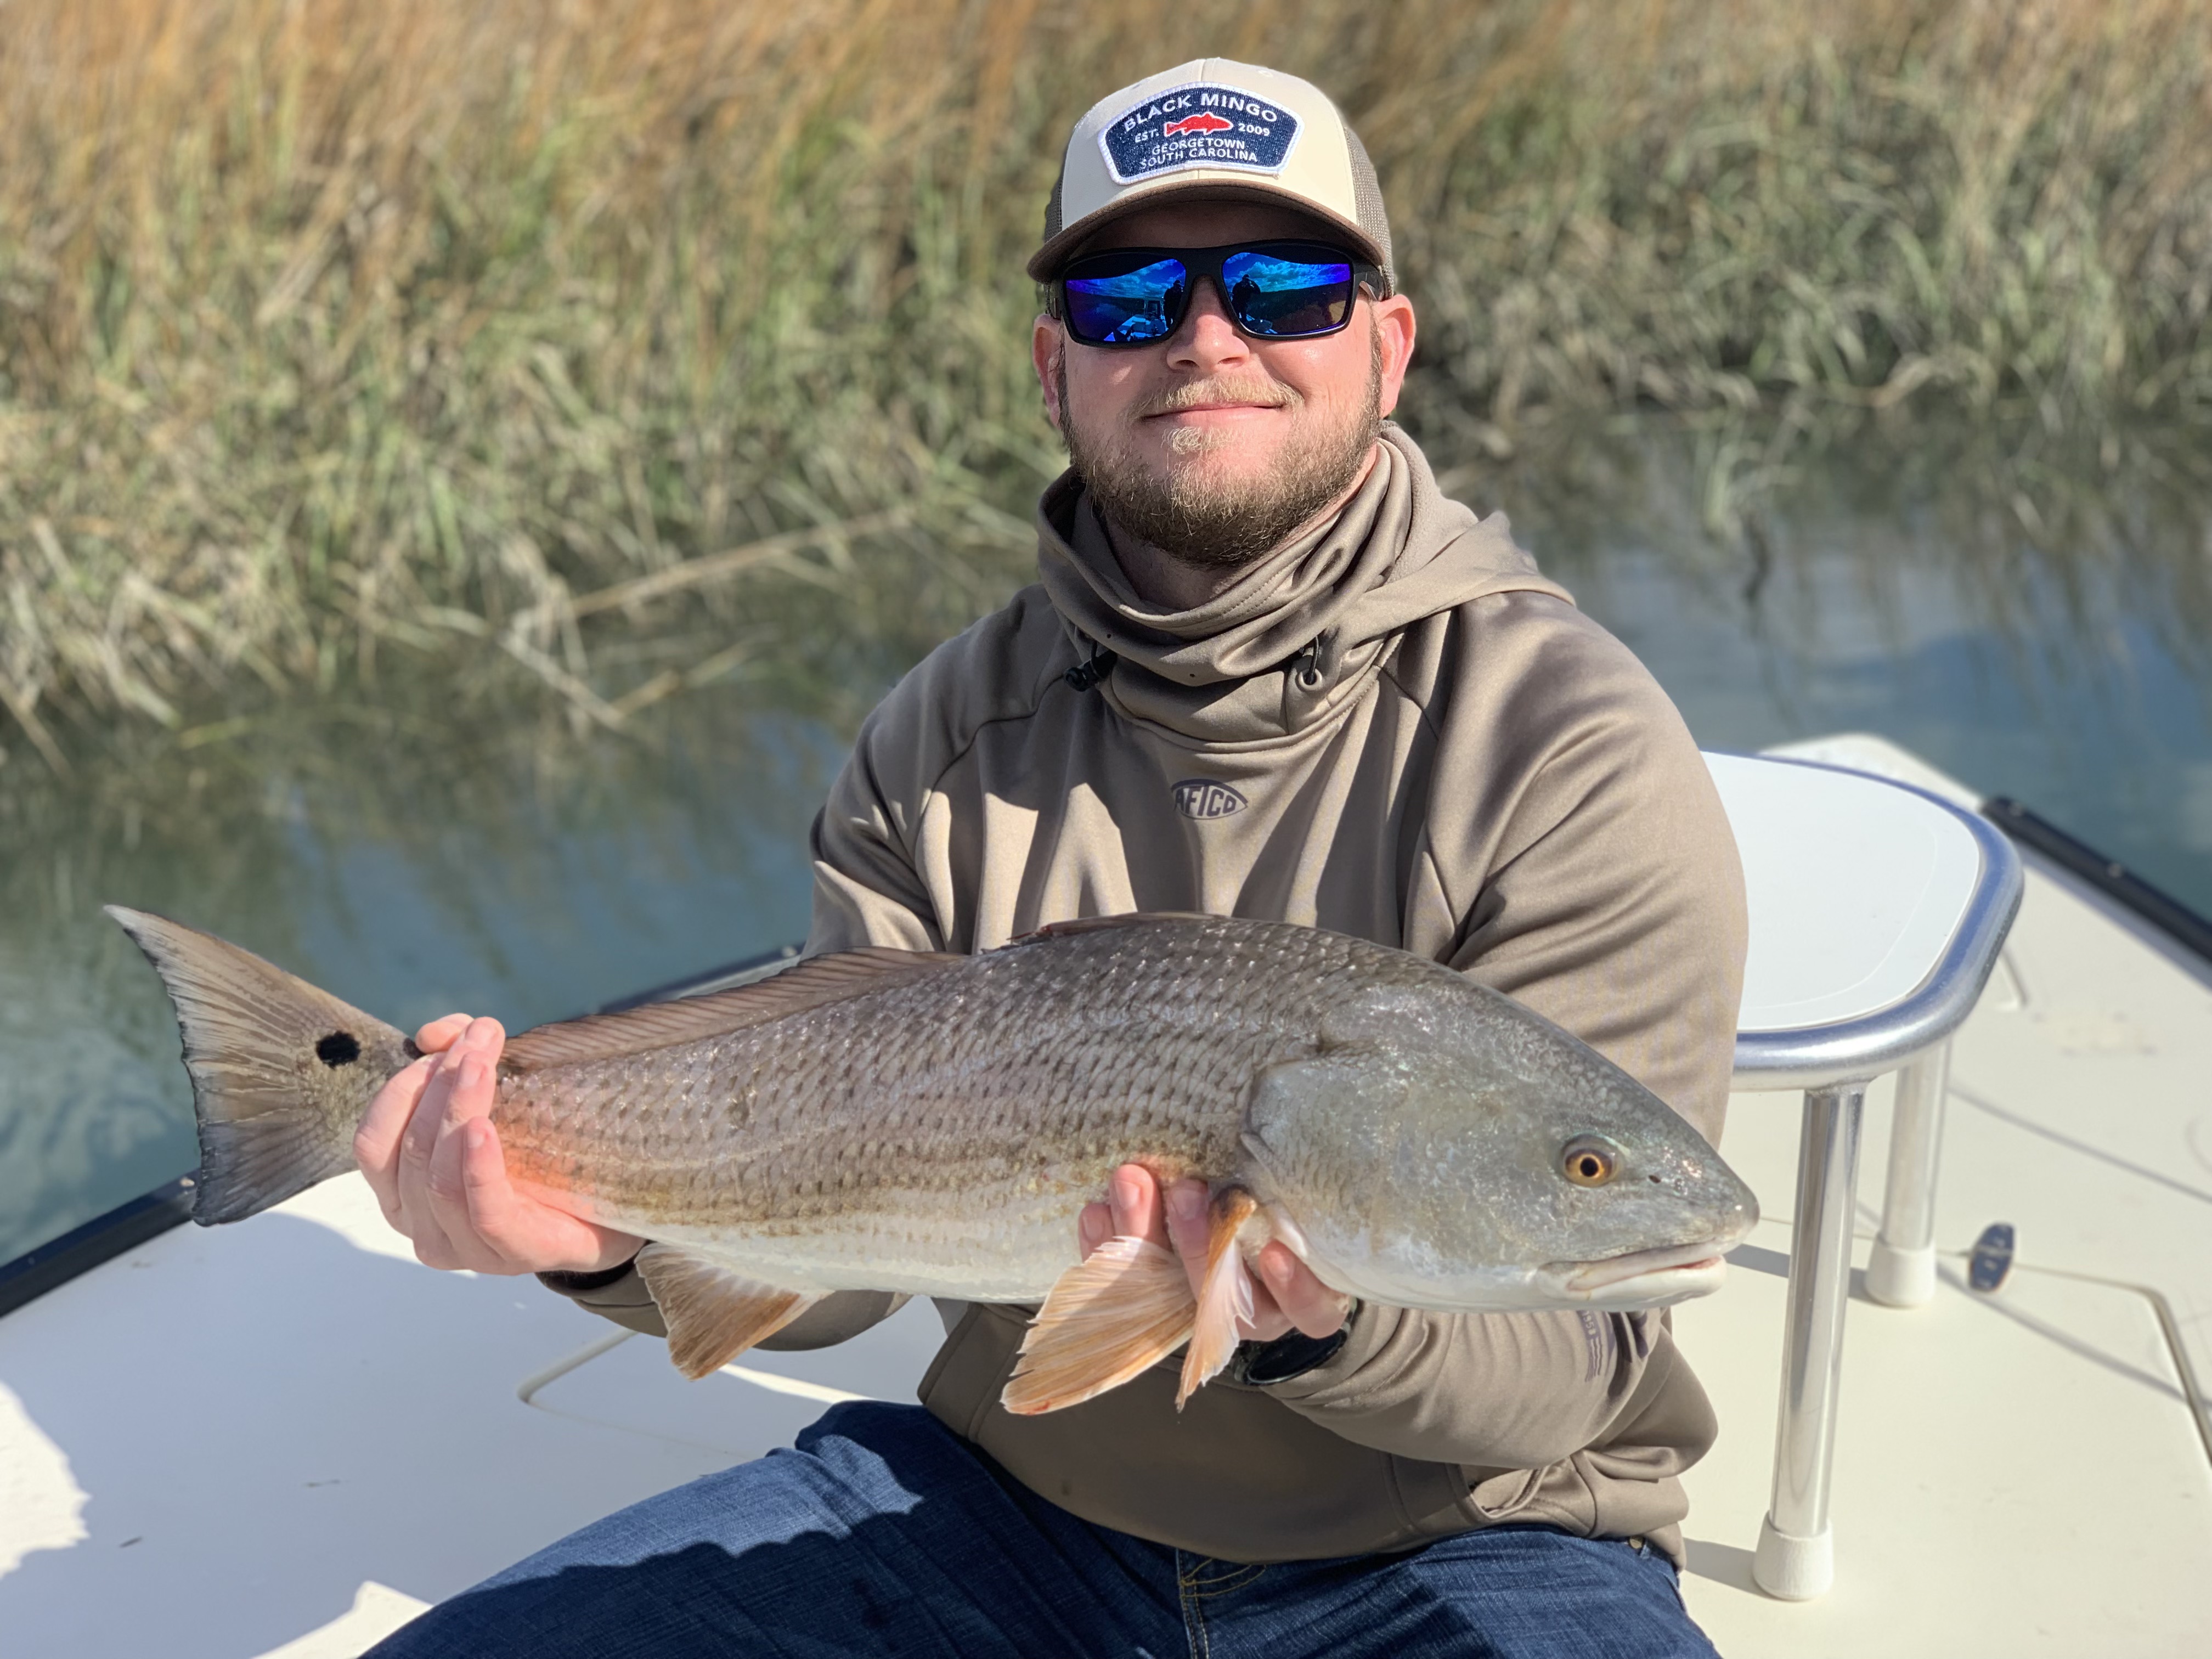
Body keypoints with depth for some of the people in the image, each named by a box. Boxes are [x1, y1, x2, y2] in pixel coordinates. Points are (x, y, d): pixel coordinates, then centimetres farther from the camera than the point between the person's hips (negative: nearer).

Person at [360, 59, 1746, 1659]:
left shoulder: (1573, 759, -14)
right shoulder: (947, 740, 0)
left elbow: (1574, 1366, -17)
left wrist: (1330, 1317, -36)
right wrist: (619, 1232, -23)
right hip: (1010, 1499, 3)